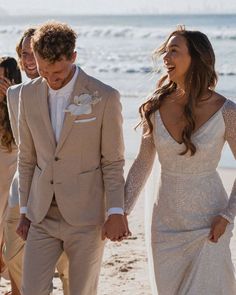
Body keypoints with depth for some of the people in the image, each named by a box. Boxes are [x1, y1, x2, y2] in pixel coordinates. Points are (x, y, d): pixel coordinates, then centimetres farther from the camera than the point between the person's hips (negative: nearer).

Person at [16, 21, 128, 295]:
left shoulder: (105, 97, -10)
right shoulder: (29, 94, 2)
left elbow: (113, 162, -5)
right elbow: (27, 157, 9)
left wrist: (116, 212, -10)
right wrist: (24, 211, 10)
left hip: (86, 216, -3)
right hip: (42, 216, 3)